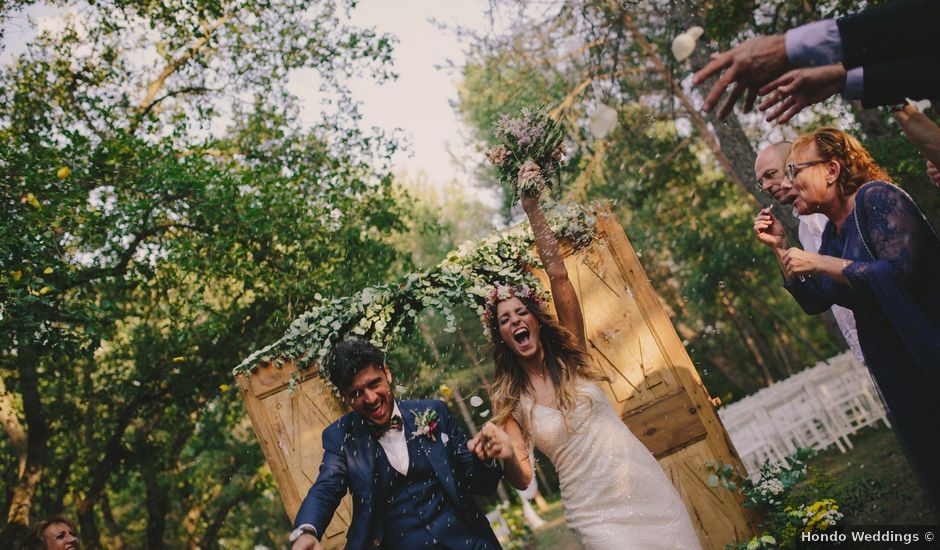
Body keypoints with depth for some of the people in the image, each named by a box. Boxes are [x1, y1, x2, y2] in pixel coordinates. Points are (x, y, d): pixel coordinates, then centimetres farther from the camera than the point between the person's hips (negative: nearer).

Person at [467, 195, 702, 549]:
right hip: (596, 515, -1)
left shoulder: (569, 357, 0)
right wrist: (505, 456, -31)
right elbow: (523, 478, -8)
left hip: (646, 488, 2)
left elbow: (557, 274, -9)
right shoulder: (509, 399, -2)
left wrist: (532, 207, -12)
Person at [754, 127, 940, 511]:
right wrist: (779, 247, 5)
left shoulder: (876, 197, -15)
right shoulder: (832, 230, 9)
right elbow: (814, 301, 11)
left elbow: (901, 272, -27)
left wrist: (818, 263, -21)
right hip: (890, 360, 8)